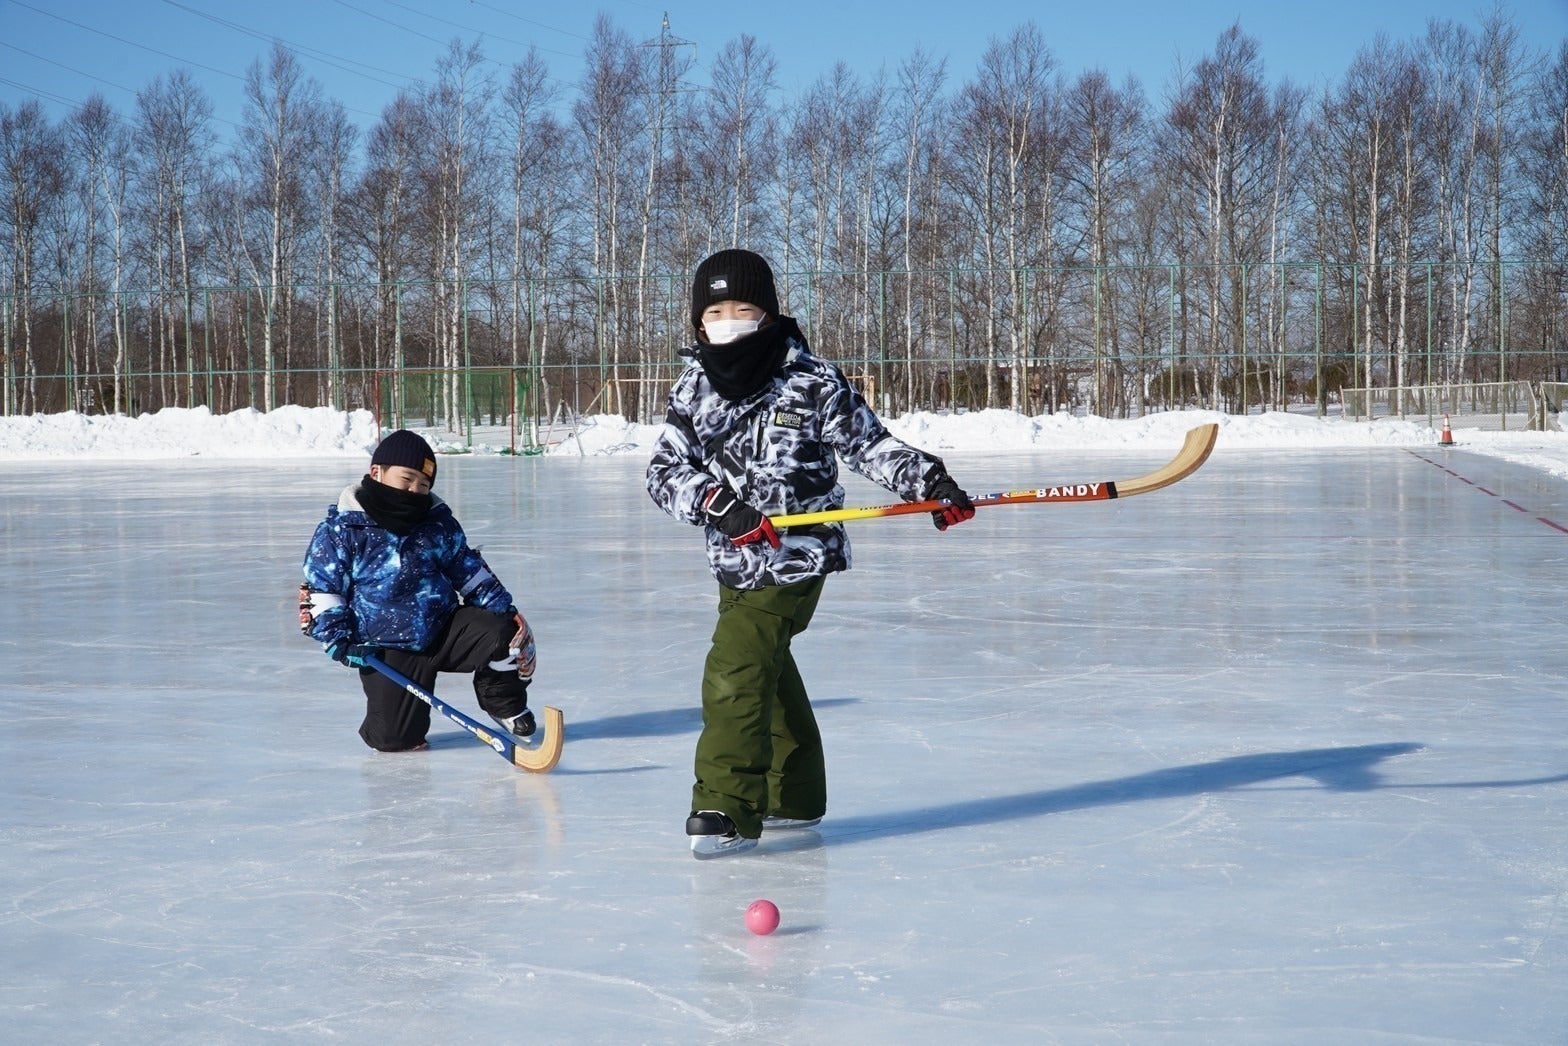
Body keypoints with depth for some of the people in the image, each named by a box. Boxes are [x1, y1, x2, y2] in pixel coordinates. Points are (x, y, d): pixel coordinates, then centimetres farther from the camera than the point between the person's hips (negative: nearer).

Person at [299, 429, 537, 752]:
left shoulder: (439, 523, 4)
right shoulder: (341, 529, -8)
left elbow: (469, 570, 15)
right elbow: (320, 588, -4)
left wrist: (503, 608, 4)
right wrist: (338, 640, -16)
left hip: (446, 628, 3)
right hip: (389, 651, -3)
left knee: (505, 633, -22)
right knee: (392, 738, -14)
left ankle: (502, 702, 8)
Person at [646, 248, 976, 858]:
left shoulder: (813, 382, -8)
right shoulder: (694, 388, 2)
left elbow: (867, 444, 1)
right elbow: (664, 472, -5)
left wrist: (928, 481, -9)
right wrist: (716, 502, -22)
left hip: (797, 559, -6)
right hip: (736, 560, 6)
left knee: (736, 671, -16)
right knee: (768, 671, 18)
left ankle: (727, 810, -15)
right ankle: (793, 796, 34)